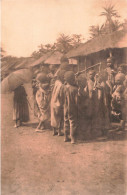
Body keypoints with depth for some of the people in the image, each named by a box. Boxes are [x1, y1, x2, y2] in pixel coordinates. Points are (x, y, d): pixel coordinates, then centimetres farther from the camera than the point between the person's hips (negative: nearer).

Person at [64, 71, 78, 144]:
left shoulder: (65, 87, -5)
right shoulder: (74, 89, -19)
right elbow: (76, 100, -14)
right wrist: (77, 107, -2)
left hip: (66, 108, 5)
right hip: (73, 109, -5)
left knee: (66, 123, 17)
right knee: (73, 123, 4)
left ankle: (66, 137, 27)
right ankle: (73, 139, 7)